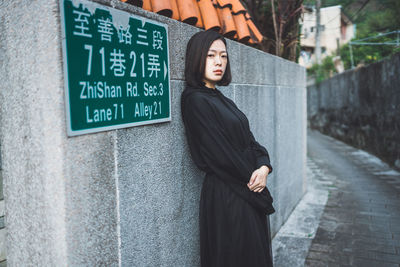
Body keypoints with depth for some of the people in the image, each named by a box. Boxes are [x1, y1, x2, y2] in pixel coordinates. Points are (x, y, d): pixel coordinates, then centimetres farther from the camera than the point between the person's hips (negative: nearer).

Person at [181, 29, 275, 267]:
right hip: (227, 197, -9)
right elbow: (219, 154, -17)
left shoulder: (223, 100, 13)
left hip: (251, 196, 9)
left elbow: (250, 141, 9)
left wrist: (264, 166, -10)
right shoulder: (195, 99, -14)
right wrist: (251, 178, -8)